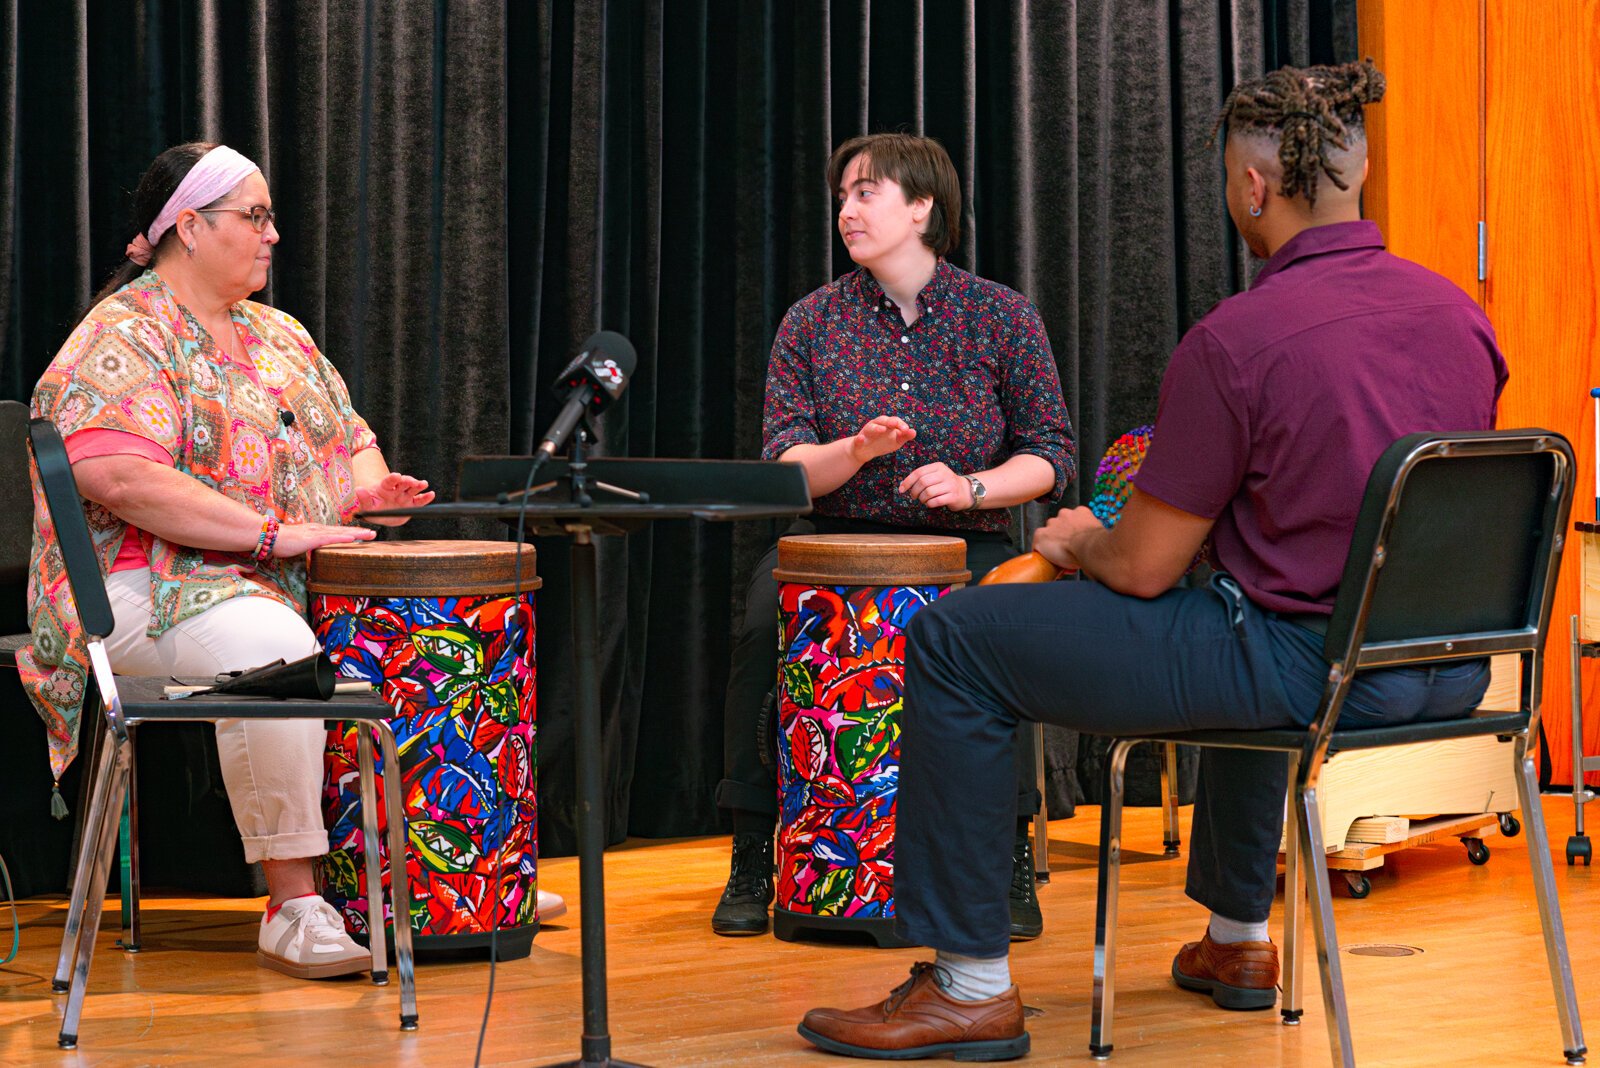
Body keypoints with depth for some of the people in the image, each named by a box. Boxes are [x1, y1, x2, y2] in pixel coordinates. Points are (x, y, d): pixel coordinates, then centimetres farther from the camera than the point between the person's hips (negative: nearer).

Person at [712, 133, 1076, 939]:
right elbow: (783, 466, -1)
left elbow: (1051, 455, 2)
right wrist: (854, 452, -22)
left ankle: (1011, 859, -16)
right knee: (764, 623, -29)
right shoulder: (814, 322, 5)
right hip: (837, 540, 1)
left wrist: (971, 486, -16)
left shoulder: (1001, 317, 2)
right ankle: (753, 859, -16)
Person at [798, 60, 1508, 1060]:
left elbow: (1145, 569, -11)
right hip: (1451, 668, 8)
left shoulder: (1233, 340, -16)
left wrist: (1081, 541, 13)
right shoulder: (1458, 310, 5)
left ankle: (971, 984, 6)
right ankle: (1238, 940, 47)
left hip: (1310, 668, -8)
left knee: (953, 642, 2)